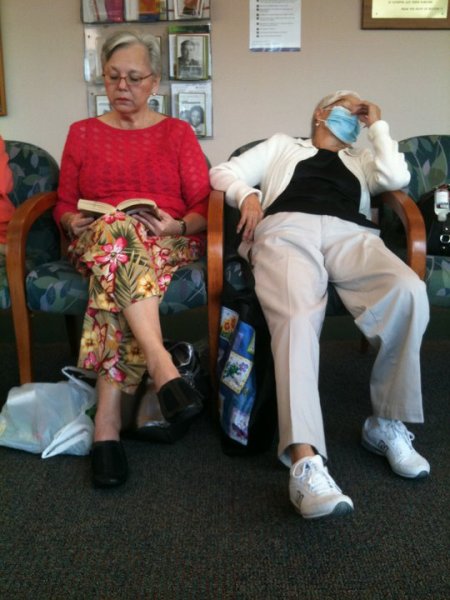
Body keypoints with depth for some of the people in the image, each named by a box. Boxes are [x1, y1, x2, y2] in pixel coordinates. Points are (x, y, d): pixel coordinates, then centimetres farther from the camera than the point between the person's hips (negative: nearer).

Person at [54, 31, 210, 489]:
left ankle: (107, 418, -42)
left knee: (116, 273, -36)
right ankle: (162, 365, -48)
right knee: (116, 229, -37)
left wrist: (178, 225, -14)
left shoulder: (177, 133, 15)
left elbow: (204, 208, 7)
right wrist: (75, 223, -6)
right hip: (94, 242, 1)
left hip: (169, 244, -1)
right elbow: (64, 205, 18)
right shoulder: (82, 133, 20)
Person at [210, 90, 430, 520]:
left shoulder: (362, 160, 40)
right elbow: (222, 172, 26)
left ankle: (386, 423, -17)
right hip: (287, 230, -2)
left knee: (408, 291, -32)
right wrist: (248, 195, 4)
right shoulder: (282, 145, 36)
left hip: (350, 235, 2)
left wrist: (377, 125, 30)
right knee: (297, 318, -36)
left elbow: (397, 177, 17)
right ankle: (305, 461, -51)